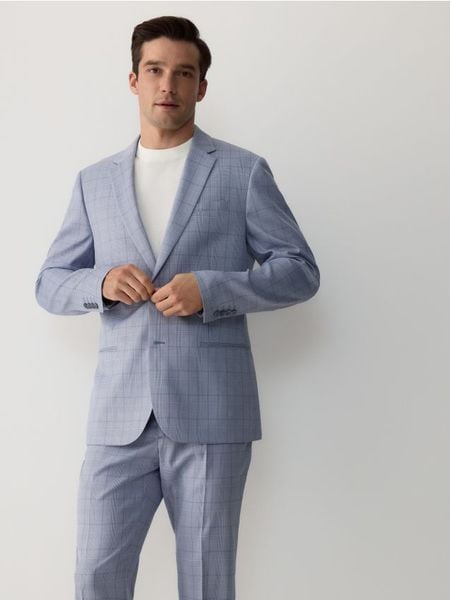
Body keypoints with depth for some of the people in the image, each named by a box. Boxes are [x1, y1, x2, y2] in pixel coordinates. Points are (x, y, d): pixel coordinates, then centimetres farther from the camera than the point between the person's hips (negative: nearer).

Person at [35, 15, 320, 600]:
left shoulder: (243, 171, 4)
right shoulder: (94, 181, 13)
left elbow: (300, 270, 2)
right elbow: (50, 284, 14)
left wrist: (210, 288, -14)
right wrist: (101, 283, -9)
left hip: (211, 413, -2)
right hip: (120, 414, 3)